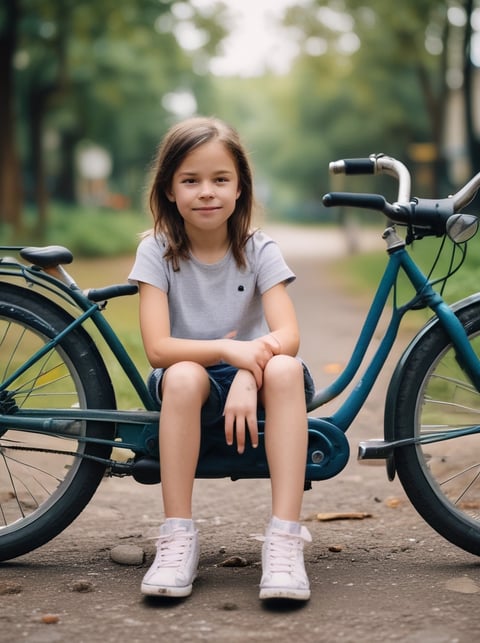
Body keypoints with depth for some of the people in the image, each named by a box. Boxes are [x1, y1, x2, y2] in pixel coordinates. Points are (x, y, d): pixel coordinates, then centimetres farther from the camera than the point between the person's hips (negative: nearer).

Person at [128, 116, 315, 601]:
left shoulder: (259, 251, -5)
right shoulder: (157, 251, -7)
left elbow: (287, 335, -18)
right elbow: (158, 348, -17)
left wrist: (248, 377, -38)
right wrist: (228, 349, -33)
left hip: (250, 378, 1)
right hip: (192, 388, -1)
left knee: (285, 369, -33)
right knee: (183, 377, -36)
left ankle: (284, 538, -34)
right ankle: (178, 539, -28)